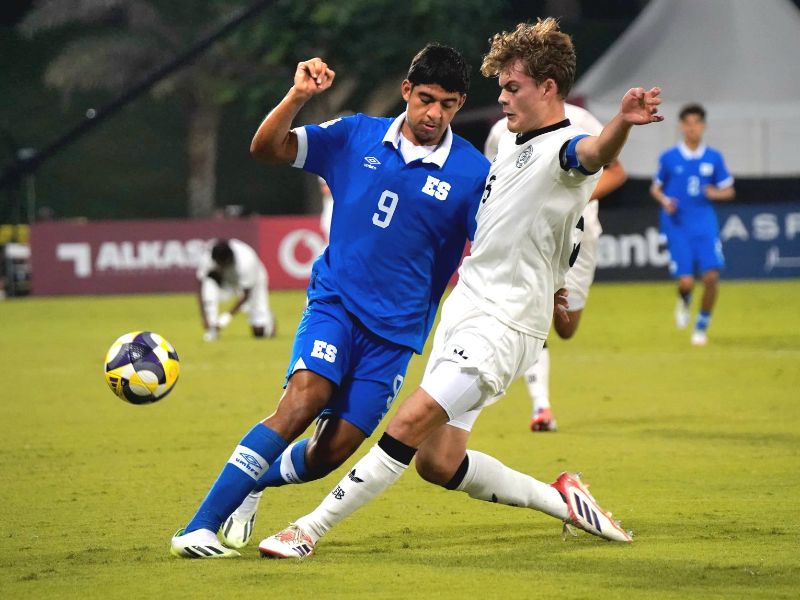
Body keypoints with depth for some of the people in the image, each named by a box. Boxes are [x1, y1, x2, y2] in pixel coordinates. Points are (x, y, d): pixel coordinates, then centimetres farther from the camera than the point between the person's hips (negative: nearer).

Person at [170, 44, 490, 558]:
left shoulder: (472, 173, -4)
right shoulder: (357, 137, 1)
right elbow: (266, 148, 2)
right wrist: (298, 96, -15)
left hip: (397, 328, 1)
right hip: (336, 301, 0)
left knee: (332, 451, -6)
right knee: (304, 399, -25)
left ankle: (253, 483, 27)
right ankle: (200, 527, -25)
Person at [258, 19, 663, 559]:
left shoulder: (564, 147, -13)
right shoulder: (512, 145, 15)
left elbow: (596, 152, -40)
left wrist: (623, 124, -62)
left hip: (503, 326, -10)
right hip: (464, 309, 10)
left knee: (411, 423, -19)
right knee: (438, 462, 7)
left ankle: (308, 532, -13)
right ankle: (561, 500, 20)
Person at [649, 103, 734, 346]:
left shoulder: (714, 158, 4)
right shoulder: (668, 157, 1)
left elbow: (729, 190, 11)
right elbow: (655, 188, 12)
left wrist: (716, 193, -11)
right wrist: (665, 201, -10)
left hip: (705, 227, 1)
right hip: (677, 227, -1)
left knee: (711, 276, -12)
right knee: (686, 282, -11)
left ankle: (702, 326, 9)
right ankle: (684, 301, 27)